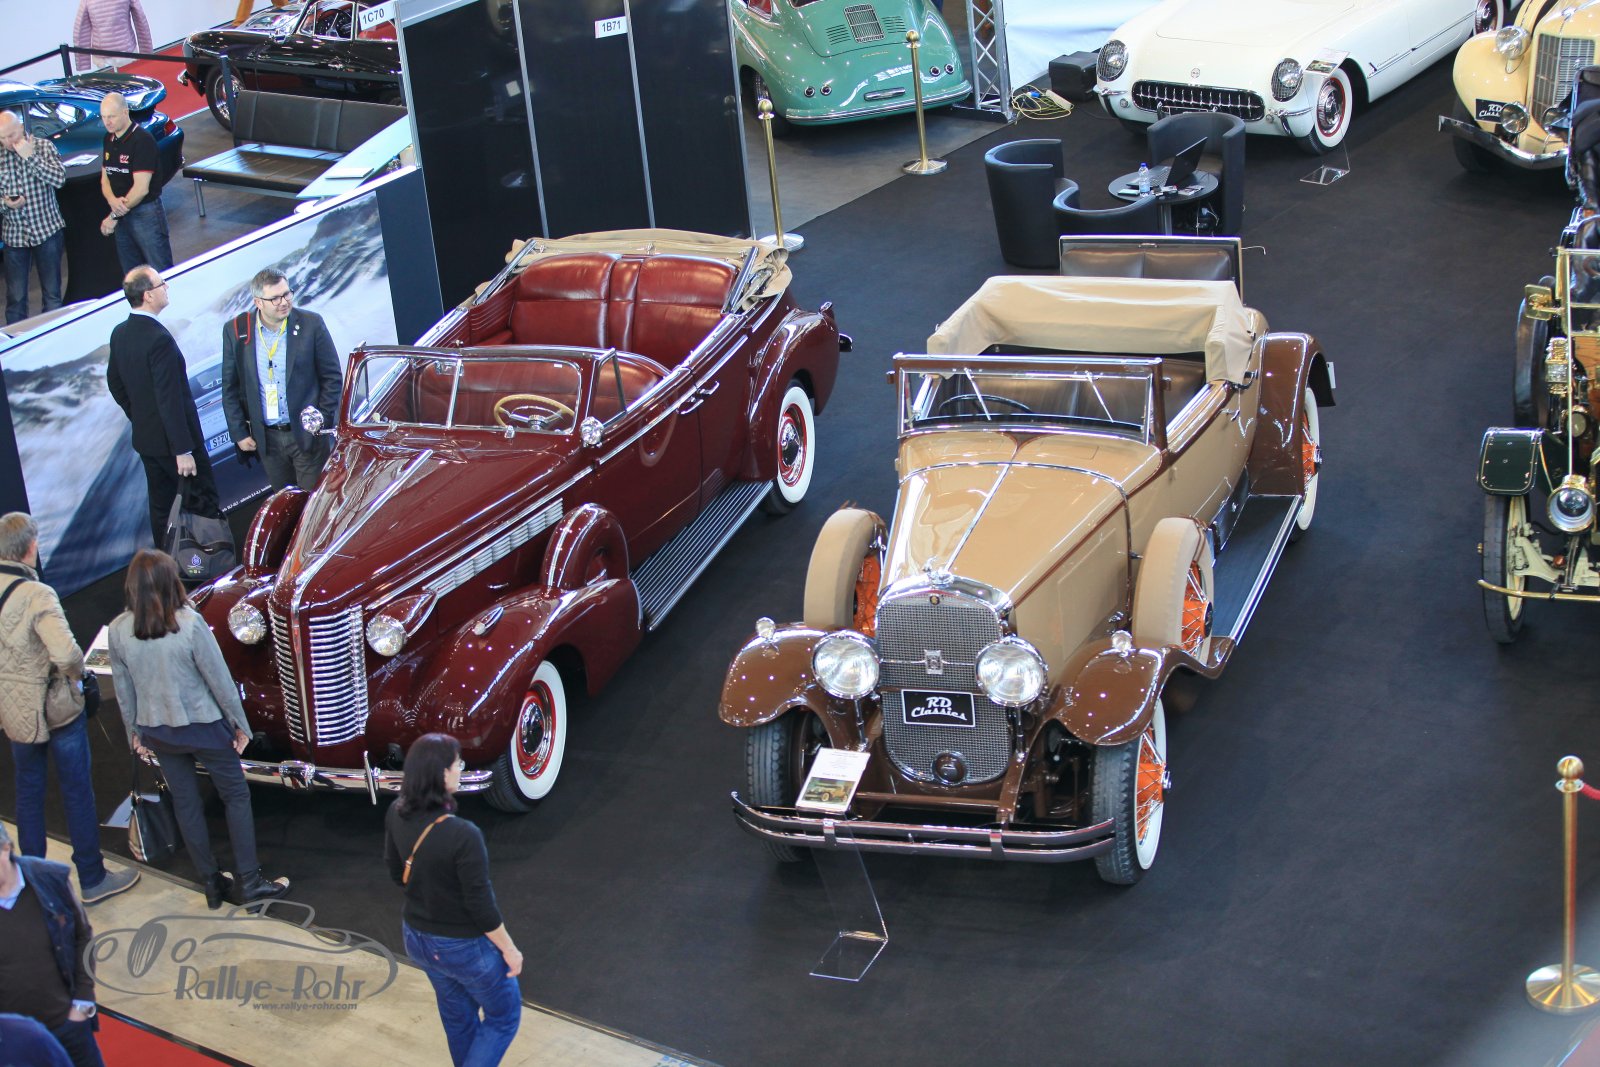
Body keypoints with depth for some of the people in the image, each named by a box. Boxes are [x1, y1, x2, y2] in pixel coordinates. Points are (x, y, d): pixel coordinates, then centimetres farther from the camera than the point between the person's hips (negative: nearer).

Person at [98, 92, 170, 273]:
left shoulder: (142, 140, -16)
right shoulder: (109, 139, 9)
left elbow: (141, 188, -20)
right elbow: (105, 178, 12)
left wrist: (114, 216, -15)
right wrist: (112, 201, -12)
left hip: (146, 213, -8)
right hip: (122, 213, 8)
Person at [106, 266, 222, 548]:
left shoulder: (119, 334, 2)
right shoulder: (159, 339, -25)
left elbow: (115, 384, 14)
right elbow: (170, 399, -25)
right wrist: (183, 450, -21)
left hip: (145, 438, 8)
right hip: (173, 439, -8)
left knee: (161, 506, 16)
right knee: (204, 502, 4)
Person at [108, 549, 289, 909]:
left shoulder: (119, 630, -10)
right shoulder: (189, 623, -22)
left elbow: (123, 689, 1)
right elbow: (219, 680, -15)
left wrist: (135, 731, 16)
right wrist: (240, 723, -1)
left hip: (157, 732, 4)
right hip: (203, 727, -4)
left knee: (186, 804, 17)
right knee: (236, 796, 13)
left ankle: (211, 882, 26)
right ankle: (248, 882, 15)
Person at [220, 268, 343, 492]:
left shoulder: (311, 324, -6)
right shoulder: (235, 331, -2)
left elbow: (332, 377, 1)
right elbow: (230, 388, 5)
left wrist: (323, 422, -5)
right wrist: (239, 433, 2)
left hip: (306, 433, -2)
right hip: (266, 437, 2)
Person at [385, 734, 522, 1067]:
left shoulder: (397, 815, -14)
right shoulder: (463, 836, -35)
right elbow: (481, 906, -25)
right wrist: (509, 950, -9)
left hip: (417, 937, 7)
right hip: (463, 945, -6)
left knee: (457, 1014, 29)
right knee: (503, 1015, 19)